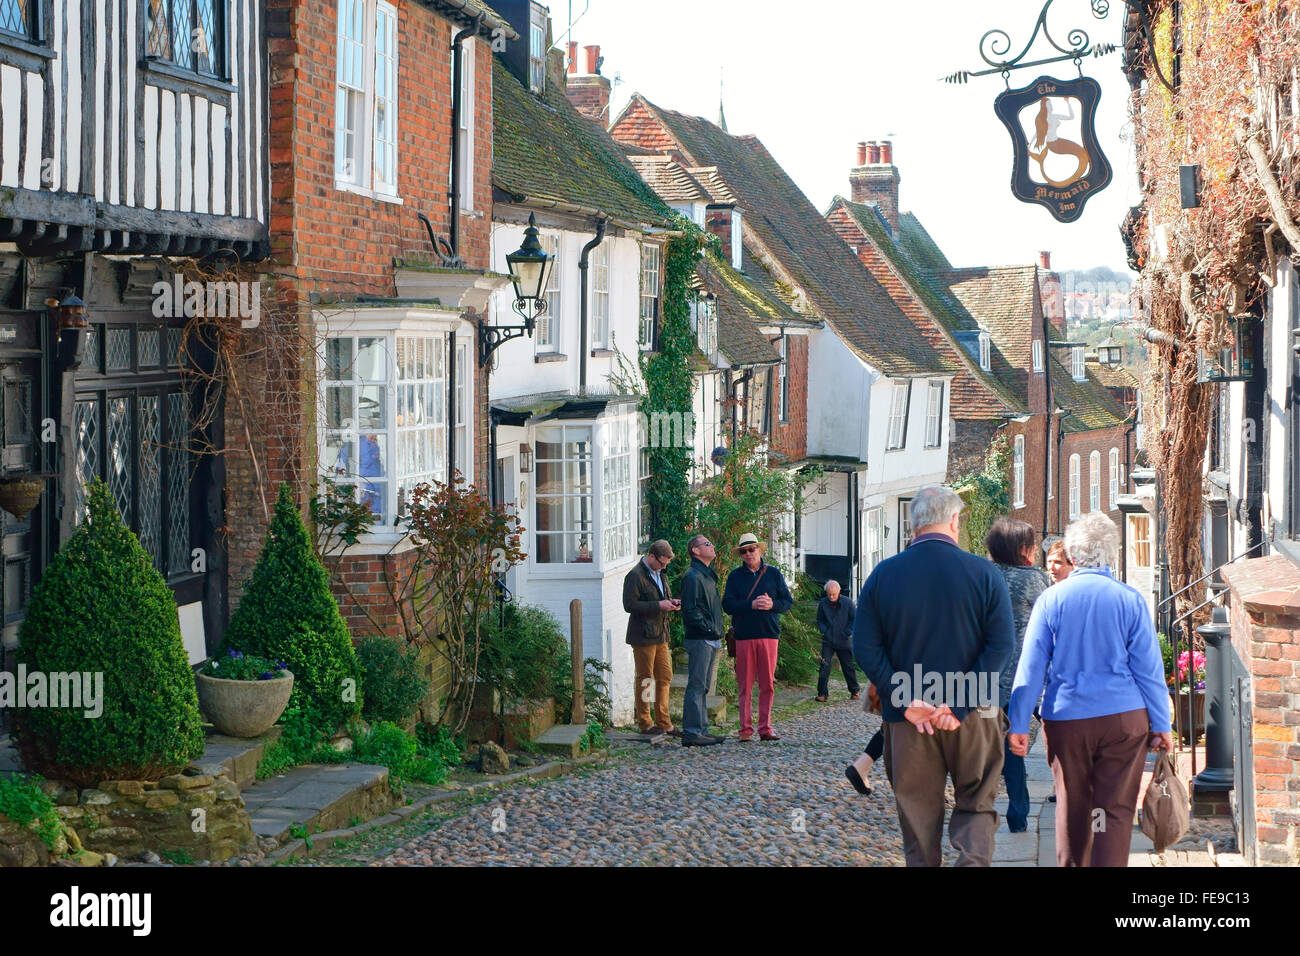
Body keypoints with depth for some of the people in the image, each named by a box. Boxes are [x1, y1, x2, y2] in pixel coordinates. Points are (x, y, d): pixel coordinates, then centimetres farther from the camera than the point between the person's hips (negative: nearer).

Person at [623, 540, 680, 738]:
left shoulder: (660, 574, 15)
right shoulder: (635, 576, -13)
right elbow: (630, 605, -19)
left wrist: (671, 603, 5)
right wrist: (658, 605, -21)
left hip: (660, 635, 9)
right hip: (643, 636, -9)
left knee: (665, 677, 9)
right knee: (645, 679, -2)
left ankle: (664, 722, 16)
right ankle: (645, 723, 6)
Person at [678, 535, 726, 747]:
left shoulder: (708, 576, 20)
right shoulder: (692, 576, -12)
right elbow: (690, 610, -18)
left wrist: (717, 633, 15)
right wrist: (710, 629, -18)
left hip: (711, 640, 10)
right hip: (699, 640, -10)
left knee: (703, 687, 12)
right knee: (696, 686, -9)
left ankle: (701, 730, 16)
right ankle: (691, 733, -10)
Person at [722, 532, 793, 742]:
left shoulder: (773, 574, 11)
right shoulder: (735, 576, 8)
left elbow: (788, 601, 9)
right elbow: (727, 605, -1)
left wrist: (772, 604, -11)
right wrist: (751, 605, -15)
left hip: (769, 634, 1)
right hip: (744, 636, -1)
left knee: (767, 684, 1)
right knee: (745, 685, -2)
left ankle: (765, 728, 6)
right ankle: (746, 728, 2)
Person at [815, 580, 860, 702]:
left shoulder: (847, 602, -5)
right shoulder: (822, 603, 0)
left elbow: (854, 619, 3)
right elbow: (819, 620, 11)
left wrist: (848, 633, -8)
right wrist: (824, 631, -7)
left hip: (844, 641, -1)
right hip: (828, 641, 1)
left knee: (848, 667, 9)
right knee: (825, 666, -10)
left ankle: (854, 691, 24)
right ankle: (822, 693, -7)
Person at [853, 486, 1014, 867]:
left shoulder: (884, 574, -1)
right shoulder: (984, 573, -5)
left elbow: (865, 649, -5)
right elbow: (1001, 645, -12)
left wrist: (906, 702, -8)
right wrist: (961, 705, -13)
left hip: (907, 719, 1)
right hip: (973, 718, -1)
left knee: (918, 811, 11)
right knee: (976, 806, 10)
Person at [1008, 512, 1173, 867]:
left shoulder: (1051, 599, -1)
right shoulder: (1130, 599, -4)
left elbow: (1030, 667, -1)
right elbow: (1149, 668, -1)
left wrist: (1019, 724, 4)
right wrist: (1161, 725, 6)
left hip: (1066, 718, 1)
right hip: (1124, 717, -1)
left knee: (1072, 808, 16)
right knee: (1116, 810, 0)